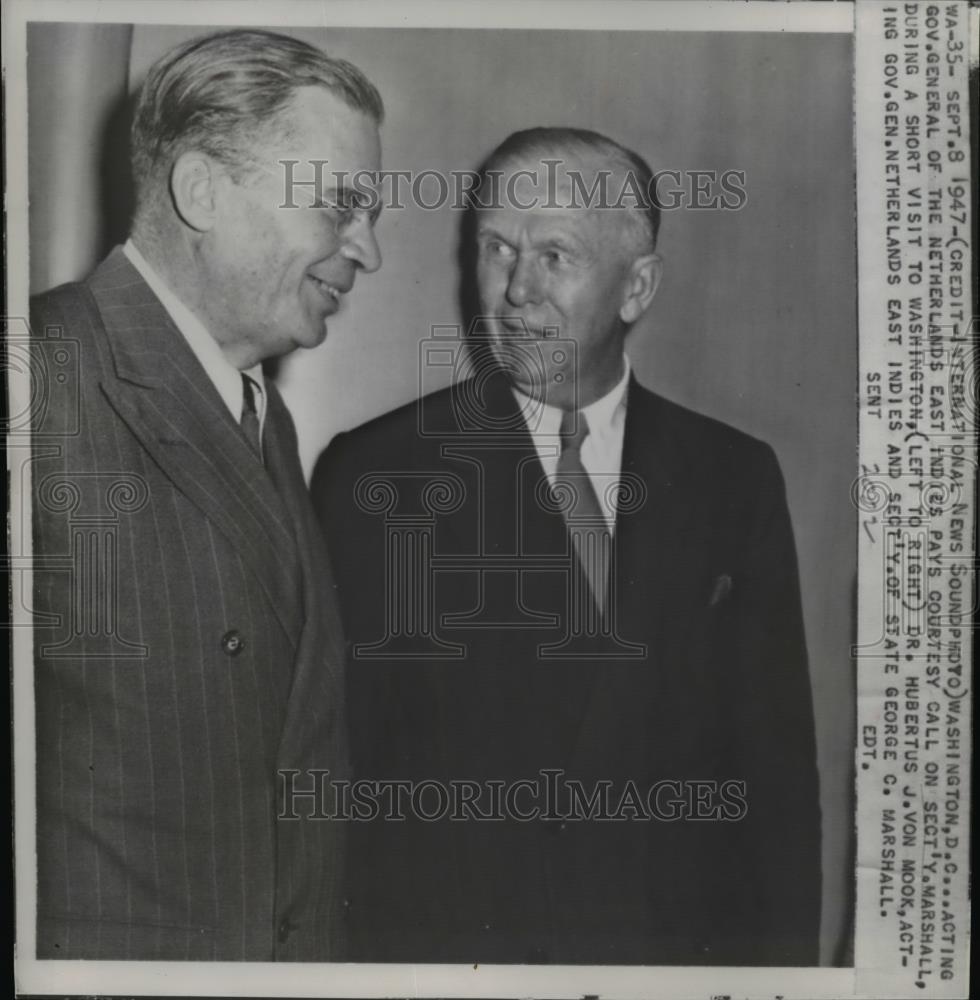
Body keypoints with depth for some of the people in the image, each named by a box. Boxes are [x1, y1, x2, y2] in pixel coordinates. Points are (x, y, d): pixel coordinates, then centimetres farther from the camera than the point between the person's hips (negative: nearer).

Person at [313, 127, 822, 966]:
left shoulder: (737, 479, -1)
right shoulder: (374, 474, -9)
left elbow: (776, 768, 1)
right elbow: (341, 770, -8)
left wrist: (784, 958, -3)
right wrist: (369, 956, -12)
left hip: (683, 939, 3)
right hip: (444, 941, -2)